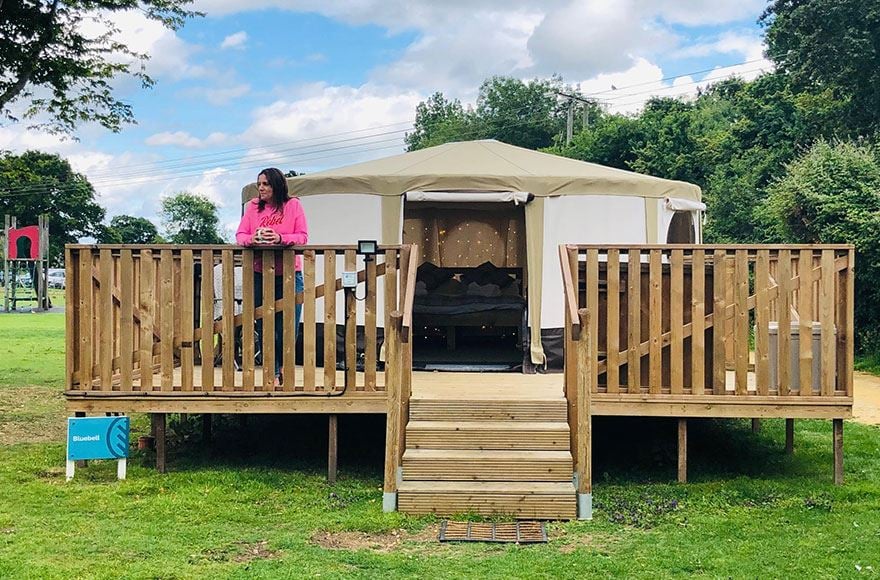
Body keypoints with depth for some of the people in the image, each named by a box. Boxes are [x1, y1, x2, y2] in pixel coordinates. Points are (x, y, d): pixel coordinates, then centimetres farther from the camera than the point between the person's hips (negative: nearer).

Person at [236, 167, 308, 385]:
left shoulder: (293, 204, 1)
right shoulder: (253, 206, 8)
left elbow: (303, 236, -5)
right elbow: (240, 235, 4)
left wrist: (281, 238, -22)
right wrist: (251, 239, -19)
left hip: (289, 274, -2)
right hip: (260, 275, 2)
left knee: (288, 326, 1)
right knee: (264, 326, 4)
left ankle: (284, 367, 24)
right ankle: (273, 373, 14)